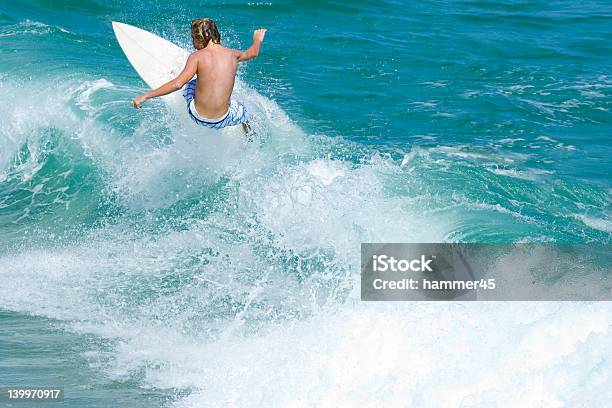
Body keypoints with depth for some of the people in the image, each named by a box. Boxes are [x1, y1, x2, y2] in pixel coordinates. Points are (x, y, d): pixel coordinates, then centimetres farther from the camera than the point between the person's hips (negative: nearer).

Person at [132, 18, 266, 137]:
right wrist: (257, 40, 48)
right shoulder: (232, 54, 1)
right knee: (242, 111, 38)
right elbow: (253, 53, 24)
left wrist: (145, 96, -18)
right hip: (221, 121, 2)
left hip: (198, 117, -2)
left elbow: (177, 84, -22)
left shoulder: (197, 56, -12)